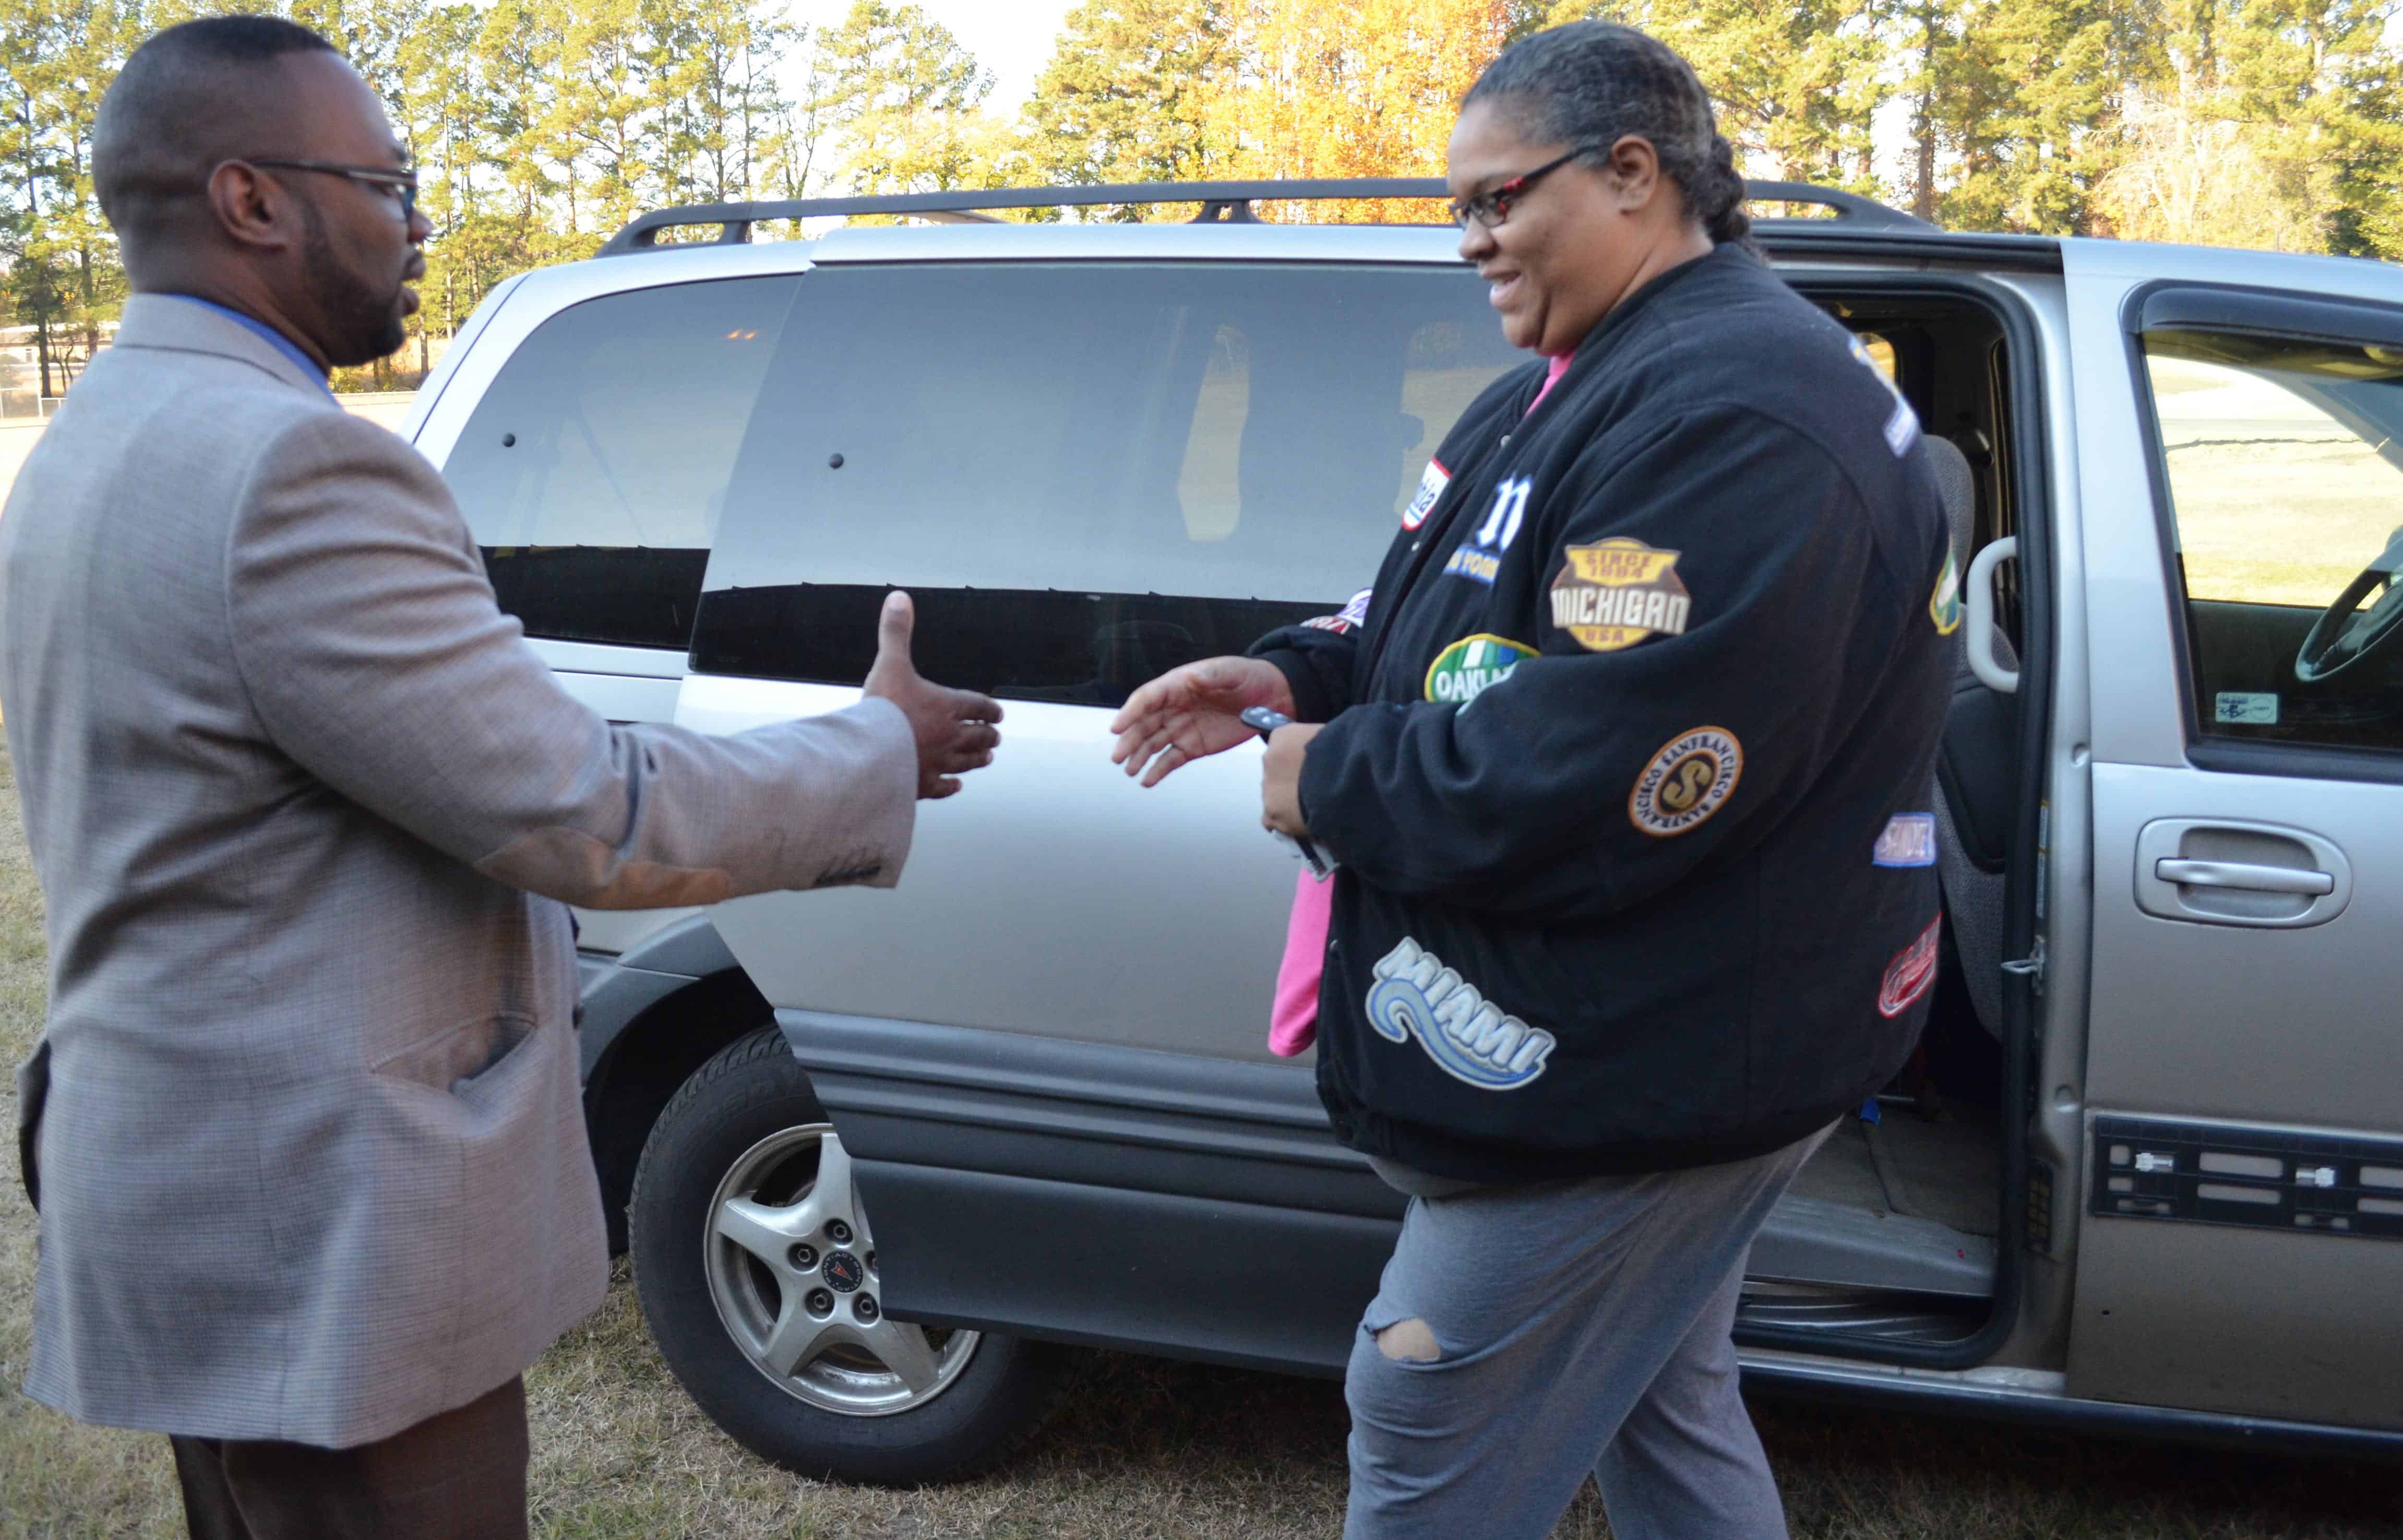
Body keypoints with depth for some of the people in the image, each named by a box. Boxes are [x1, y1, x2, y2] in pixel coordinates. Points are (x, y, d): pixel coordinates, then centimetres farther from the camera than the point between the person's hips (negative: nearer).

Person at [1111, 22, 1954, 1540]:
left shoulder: (1735, 418, -23)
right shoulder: (1604, 377, 13)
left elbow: (1588, 782, -31)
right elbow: (1478, 620, 21)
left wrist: (1332, 782, -16)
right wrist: (1296, 675, 3)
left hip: (1637, 1075, -11)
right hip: (1651, 1037, 11)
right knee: (1664, 1411, 24)